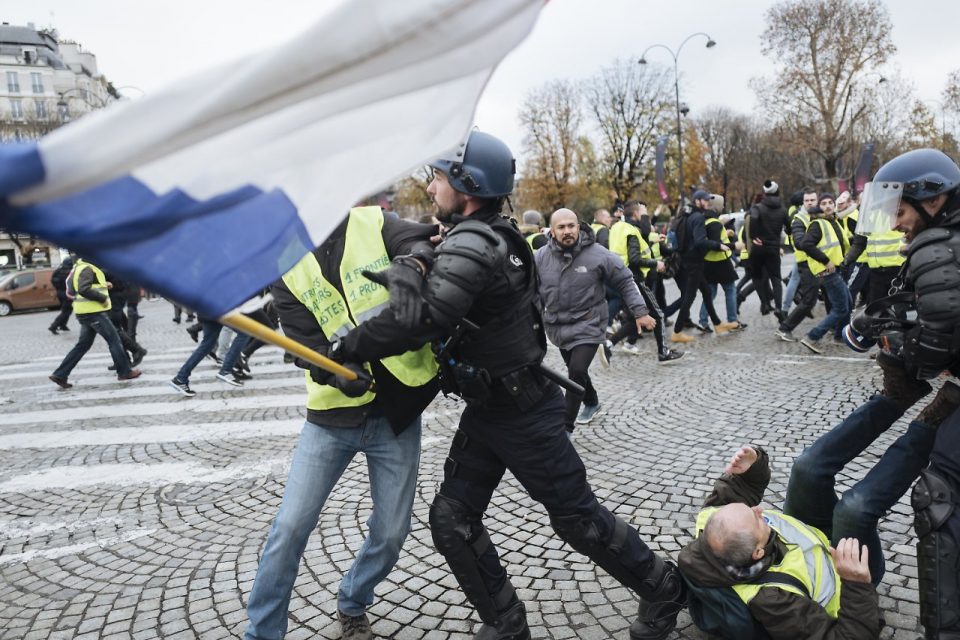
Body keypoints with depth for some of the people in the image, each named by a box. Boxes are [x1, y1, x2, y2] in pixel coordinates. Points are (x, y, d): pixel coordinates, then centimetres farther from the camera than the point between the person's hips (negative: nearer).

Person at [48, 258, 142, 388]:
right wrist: (103, 298, -21)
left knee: (83, 345, 12)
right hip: (93, 312, -10)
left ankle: (60, 374, 11)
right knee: (114, 340, -1)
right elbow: (83, 290, -27)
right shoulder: (87, 269, -15)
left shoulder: (79, 268, 18)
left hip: (86, 312, 10)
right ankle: (125, 372, 6)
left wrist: (103, 286, 12)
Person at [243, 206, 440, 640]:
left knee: (391, 533, 8)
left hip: (396, 411, 0)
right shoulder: (288, 266, 0)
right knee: (291, 526, 1)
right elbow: (307, 346, -9)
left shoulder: (373, 224, -1)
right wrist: (339, 372, -30)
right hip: (333, 413, 1)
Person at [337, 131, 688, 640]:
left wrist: (342, 347, -25)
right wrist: (415, 266, -5)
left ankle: (663, 592, 31)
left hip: (523, 415, -9)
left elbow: (418, 319, -37)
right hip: (486, 410, 9)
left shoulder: (471, 244, -25)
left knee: (577, 517, 6)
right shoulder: (488, 235, 6)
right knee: (451, 520, 10)